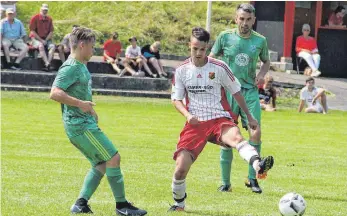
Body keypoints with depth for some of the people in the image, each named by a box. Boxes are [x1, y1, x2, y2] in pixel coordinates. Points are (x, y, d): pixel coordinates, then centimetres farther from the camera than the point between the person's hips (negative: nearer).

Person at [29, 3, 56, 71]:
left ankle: (47, 64, -38)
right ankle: (47, 64, -45)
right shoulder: (35, 18, -3)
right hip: (36, 39, -4)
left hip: (46, 39, 4)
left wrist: (46, 40, -9)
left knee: (53, 46, -26)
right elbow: (32, 31, -7)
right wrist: (41, 40, -13)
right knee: (41, 46, -35)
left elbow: (51, 32, 7)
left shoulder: (49, 19, 8)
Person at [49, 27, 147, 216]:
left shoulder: (81, 66, 16)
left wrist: (90, 110, 24)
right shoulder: (71, 67, -16)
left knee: (101, 164, 11)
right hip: (80, 124, -11)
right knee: (113, 158, -9)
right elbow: (55, 93, -26)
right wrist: (80, 104, -29)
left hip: (85, 124, 11)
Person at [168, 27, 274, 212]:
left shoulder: (219, 67, -3)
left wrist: (249, 116, 14)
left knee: (235, 137, -38)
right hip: (195, 123, 2)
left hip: (220, 119, -2)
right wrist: (187, 115, -11)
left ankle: (258, 167, -66)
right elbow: (176, 99, 9)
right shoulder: (182, 70, 2)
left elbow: (236, 92, 10)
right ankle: (179, 203, 18)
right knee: (181, 167, -10)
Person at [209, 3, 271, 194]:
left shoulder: (260, 41, 4)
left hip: (250, 91, 1)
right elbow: (211, 59, 10)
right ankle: (225, 183, 9)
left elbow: (266, 61, 21)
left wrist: (262, 74, 2)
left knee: (255, 133, -12)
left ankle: (252, 178, 3)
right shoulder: (225, 37, 0)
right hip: (228, 91, -1)